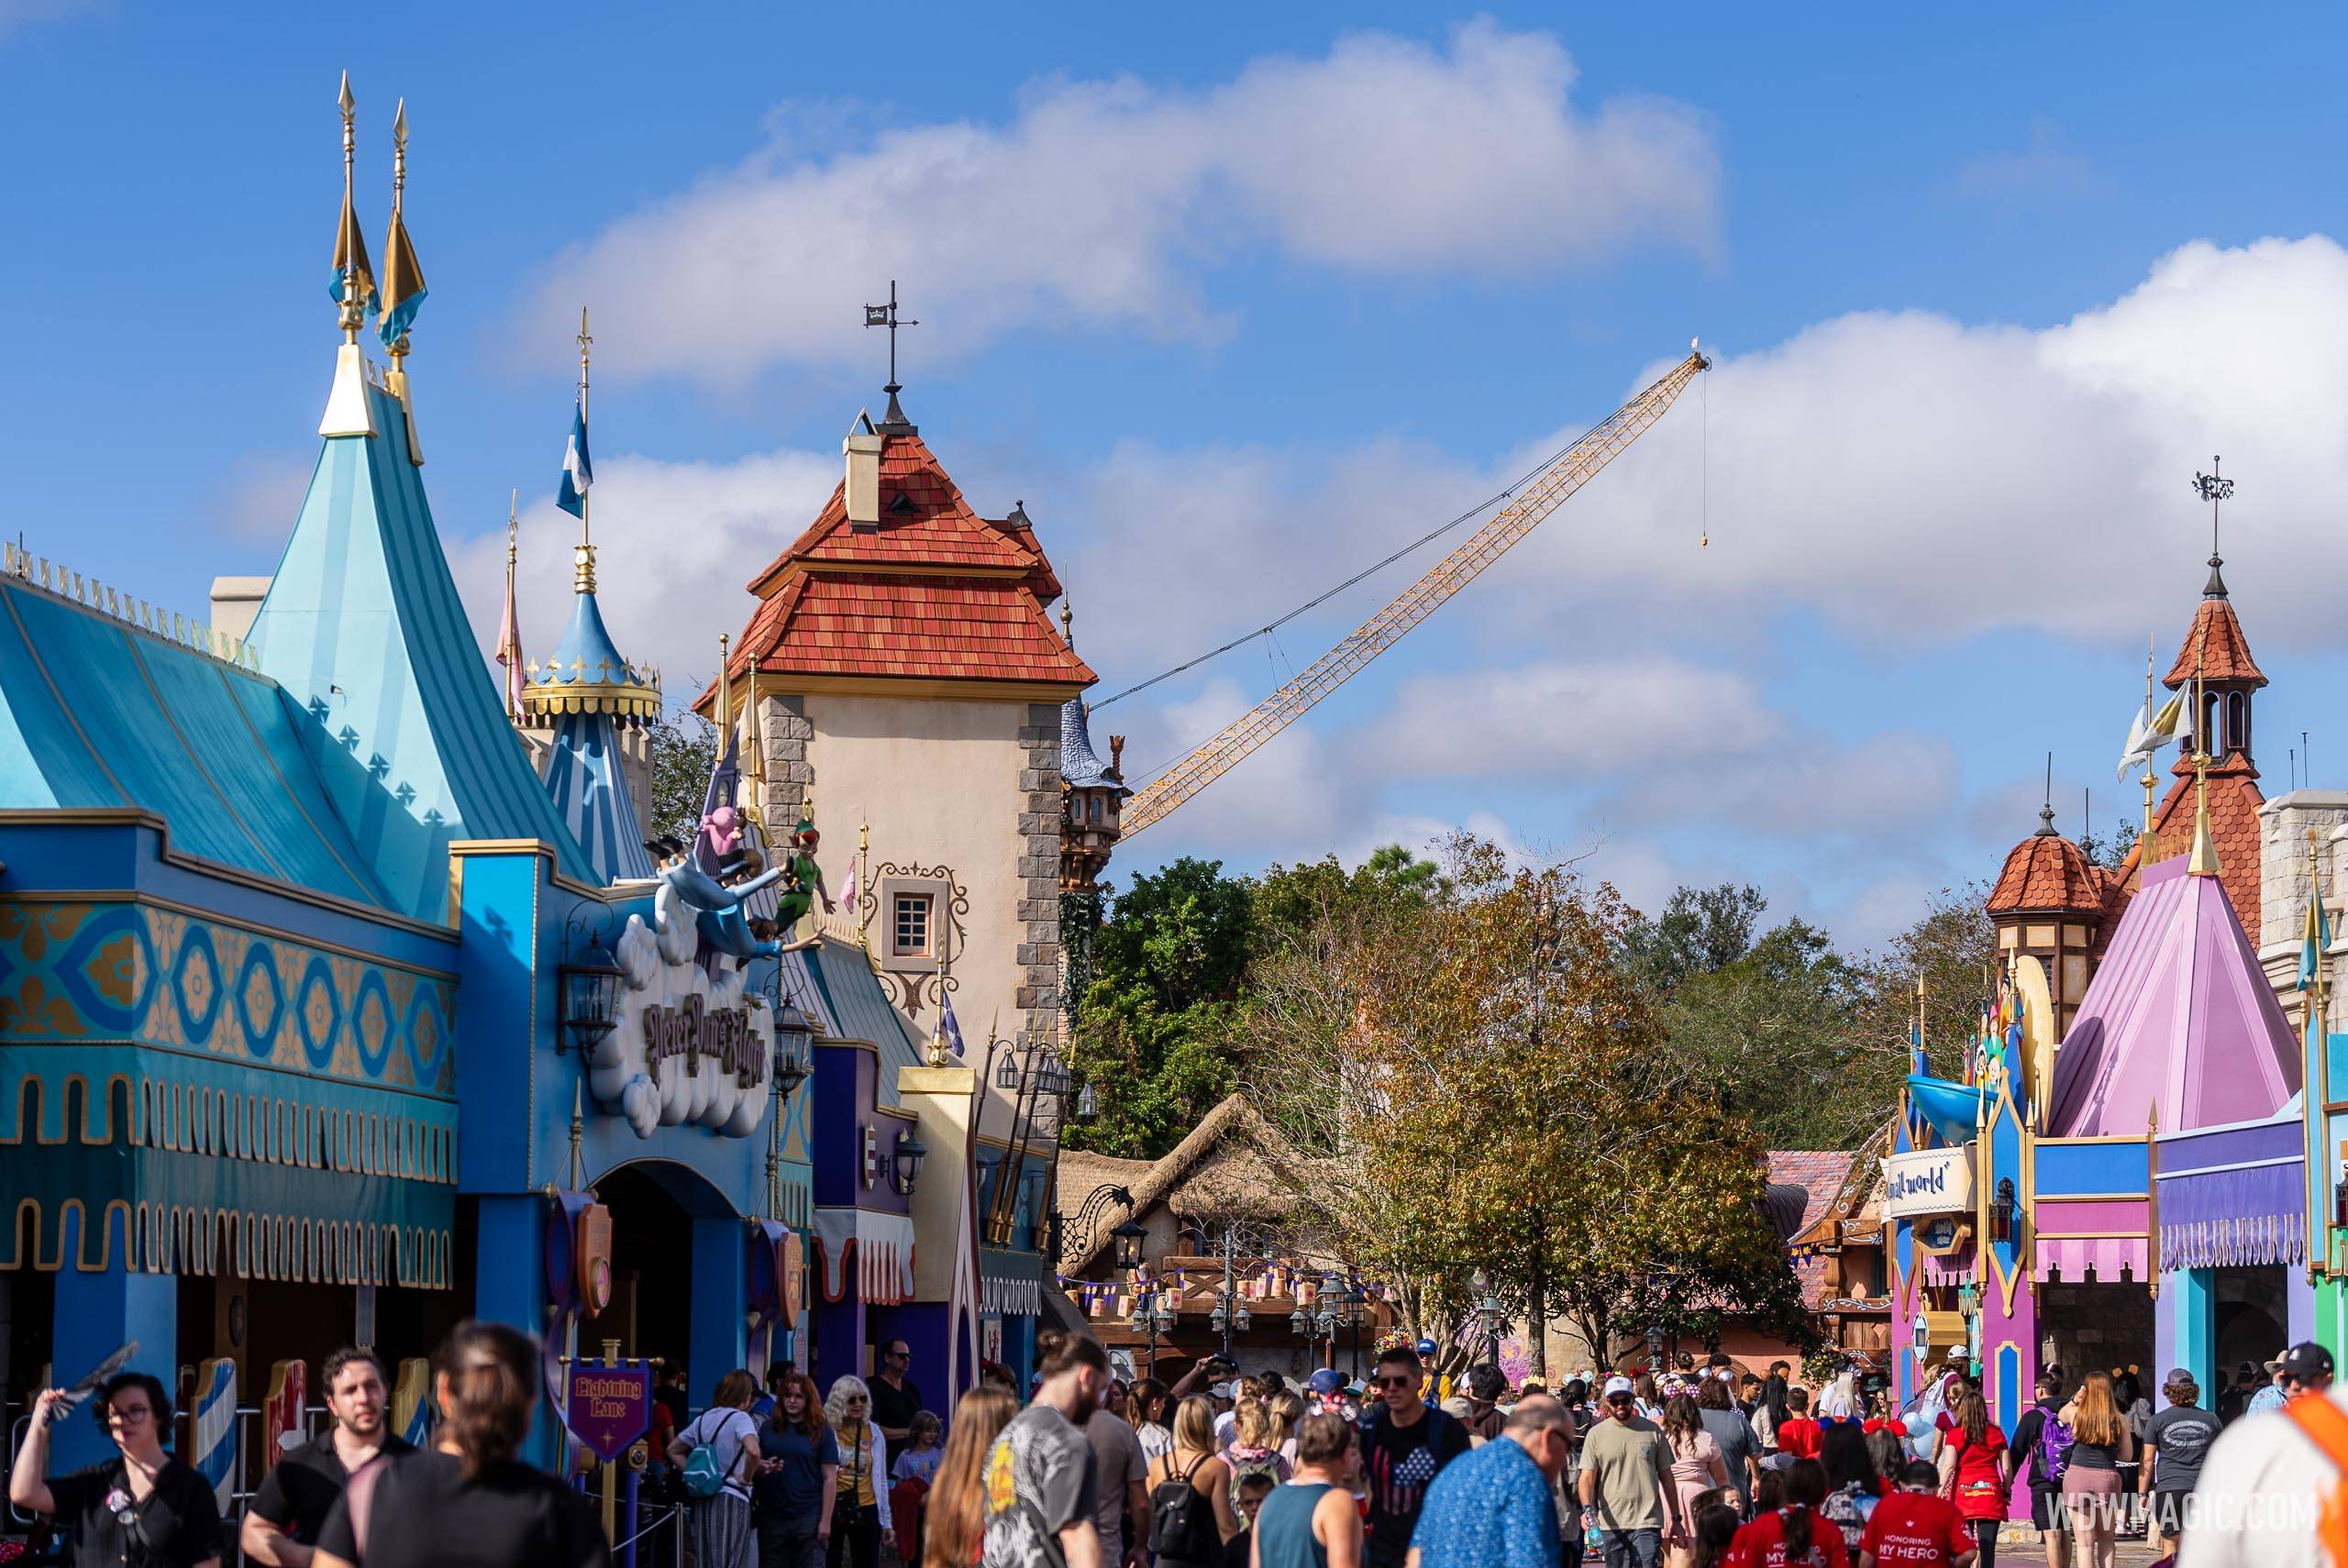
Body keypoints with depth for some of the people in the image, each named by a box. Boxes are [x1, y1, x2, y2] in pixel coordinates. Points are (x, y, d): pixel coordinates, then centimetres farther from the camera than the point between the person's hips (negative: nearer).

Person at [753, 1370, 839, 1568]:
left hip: (808, 1517, -3)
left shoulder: (821, 1431, -1)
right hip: (772, 1517, 3)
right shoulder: (769, 1428, 9)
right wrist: (762, 1468, -8)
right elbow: (754, 1463, 18)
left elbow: (830, 1479, -3)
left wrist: (825, 1521, -8)